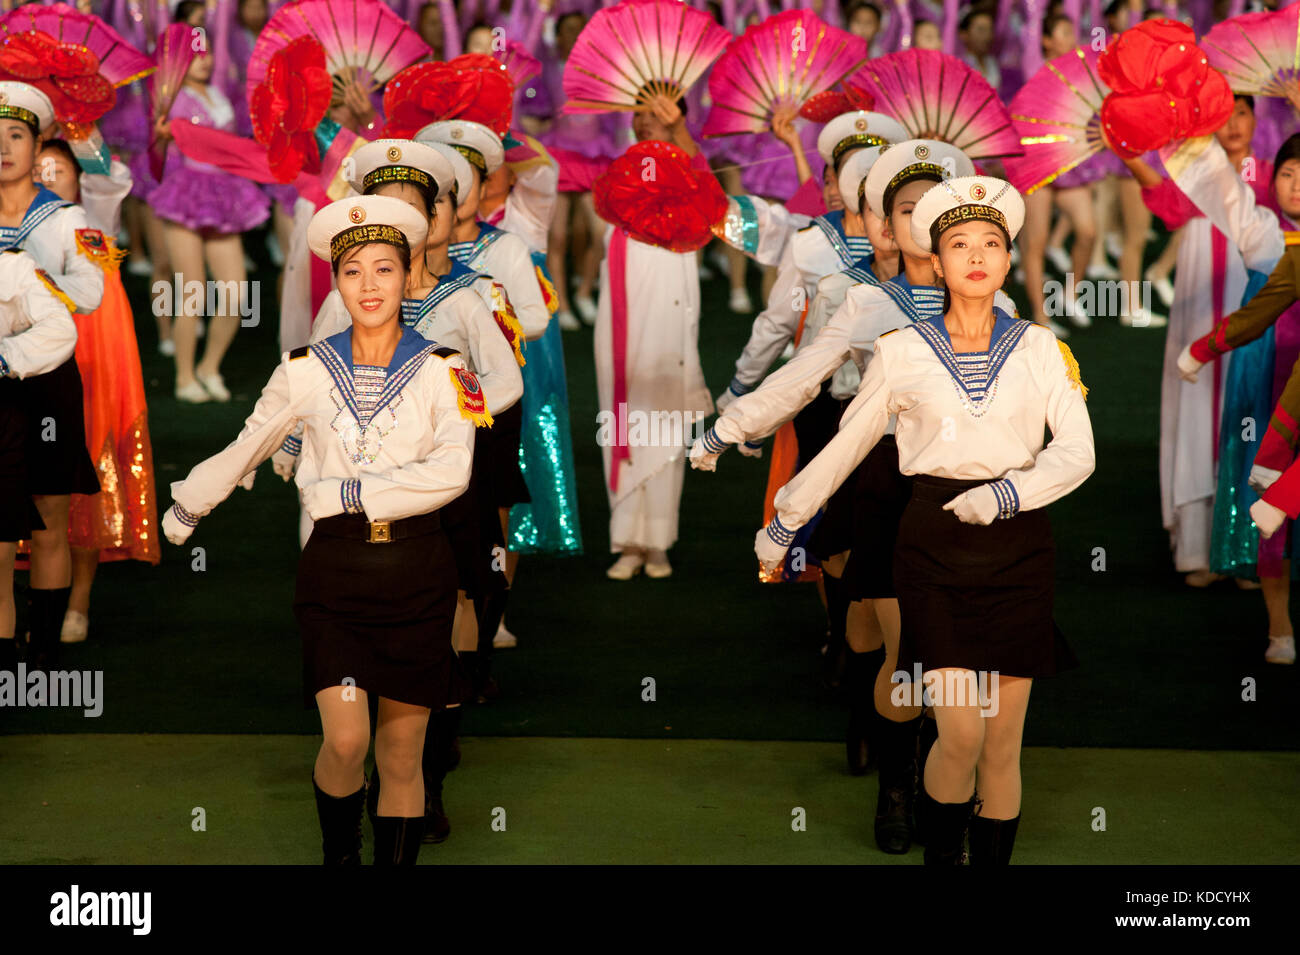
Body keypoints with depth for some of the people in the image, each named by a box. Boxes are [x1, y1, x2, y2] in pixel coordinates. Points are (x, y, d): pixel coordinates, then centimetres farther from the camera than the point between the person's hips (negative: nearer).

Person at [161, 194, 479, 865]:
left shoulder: (442, 370, 0)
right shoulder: (305, 371, 4)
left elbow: (451, 471, -14)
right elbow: (245, 450, 18)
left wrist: (347, 492, -15)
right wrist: (184, 509, 26)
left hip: (417, 575, 0)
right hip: (335, 569, 0)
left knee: (401, 756, 4)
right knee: (345, 740, -13)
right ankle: (339, 853, 14)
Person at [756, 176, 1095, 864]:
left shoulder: (1039, 348, 6)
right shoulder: (901, 352, 4)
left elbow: (1076, 452, 0)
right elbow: (844, 446, 14)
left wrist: (1005, 493, -16)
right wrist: (783, 524, 19)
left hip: (1017, 546, 1)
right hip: (934, 547, -1)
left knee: (1003, 745, 2)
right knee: (961, 737, -10)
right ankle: (938, 854, 14)